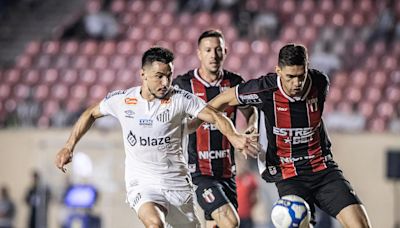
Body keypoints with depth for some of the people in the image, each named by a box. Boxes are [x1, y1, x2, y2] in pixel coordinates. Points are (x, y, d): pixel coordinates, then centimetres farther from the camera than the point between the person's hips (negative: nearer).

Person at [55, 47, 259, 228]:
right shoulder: (121, 100, -4)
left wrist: (233, 136, -32)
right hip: (141, 183, -2)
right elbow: (91, 114, 14)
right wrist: (69, 147, 10)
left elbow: (215, 117, -12)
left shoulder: (180, 99, -8)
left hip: (177, 184, 2)